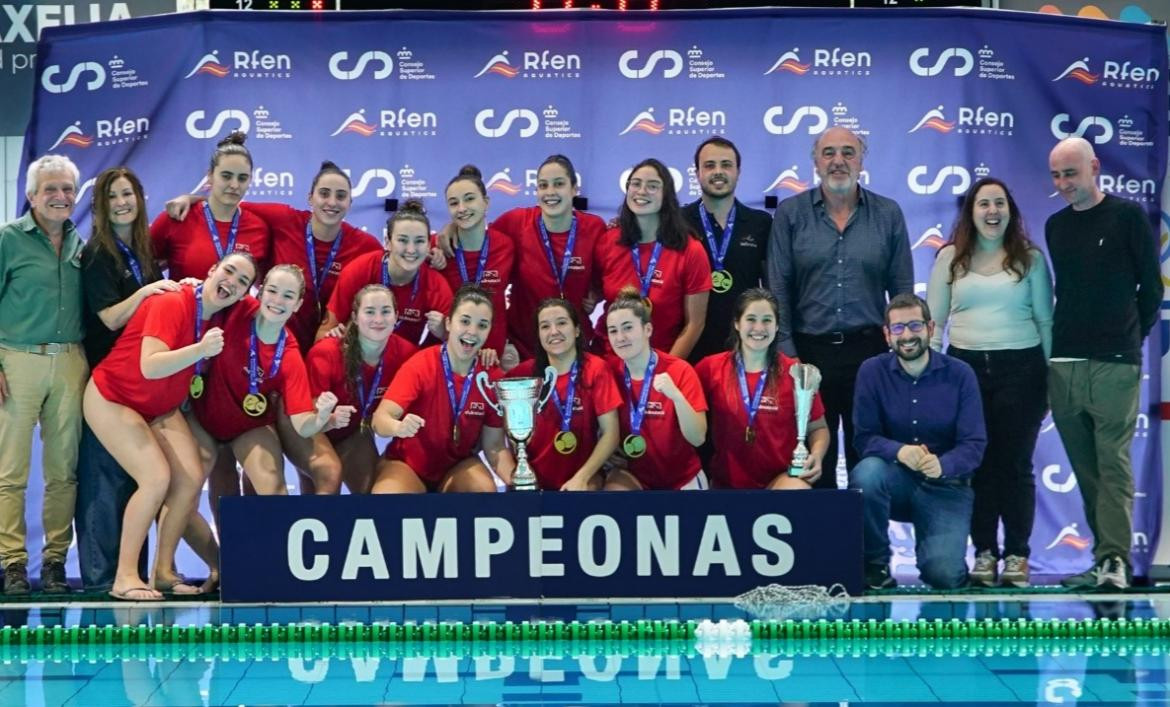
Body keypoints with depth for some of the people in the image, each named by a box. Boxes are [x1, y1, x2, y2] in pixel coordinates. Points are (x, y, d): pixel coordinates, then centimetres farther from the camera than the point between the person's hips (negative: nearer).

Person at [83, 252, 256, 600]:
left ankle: (163, 571, 6)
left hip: (162, 408, 8)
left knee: (191, 478, -7)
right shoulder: (171, 304, -25)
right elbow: (149, 367, -36)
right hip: (111, 399, -8)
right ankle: (125, 578, -12)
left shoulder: (221, 320, -2)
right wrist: (200, 349, -45)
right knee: (157, 479, -21)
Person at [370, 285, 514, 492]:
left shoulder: (493, 376, -9)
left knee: (486, 489, -28)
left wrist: (515, 480, -22)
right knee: (388, 493, -32)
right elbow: (381, 418, -27)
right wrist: (399, 427, -50)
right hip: (407, 463, -2)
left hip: (458, 465, 3)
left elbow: (494, 446, -3)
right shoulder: (421, 364, -18)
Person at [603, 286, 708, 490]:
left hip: (682, 477, -1)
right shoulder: (609, 370, -7)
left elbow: (698, 439, -20)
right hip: (631, 473, 1)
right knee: (613, 488, -27)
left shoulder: (679, 371, -14)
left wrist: (676, 396, -34)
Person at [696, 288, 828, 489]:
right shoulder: (710, 368, -2)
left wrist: (816, 455, -14)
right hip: (725, 481, 1)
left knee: (797, 490, -31)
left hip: (781, 477, -1)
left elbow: (818, 427, 6)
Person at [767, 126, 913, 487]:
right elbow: (778, 289, 0)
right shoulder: (790, 213, 2)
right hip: (810, 351, 0)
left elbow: (902, 290, 6)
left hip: (870, 351, 1)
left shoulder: (888, 214, 5)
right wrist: (786, 353, -5)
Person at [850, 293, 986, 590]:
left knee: (944, 576, -22)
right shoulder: (872, 371, -4)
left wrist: (943, 465, -31)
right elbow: (864, 437, -9)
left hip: (945, 486, -1)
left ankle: (936, 547, 18)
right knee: (866, 472, -35)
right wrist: (897, 451, -31)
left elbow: (974, 444, -10)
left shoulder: (960, 374, -5)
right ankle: (875, 562, -11)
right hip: (896, 481, 1)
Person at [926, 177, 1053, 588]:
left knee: (1015, 463, 0)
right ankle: (984, 552, 10)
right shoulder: (950, 258, 8)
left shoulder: (1030, 258, 6)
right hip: (966, 368, 1)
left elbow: (1045, 320, 6)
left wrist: (1050, 376, 2)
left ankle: (1017, 554, 8)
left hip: (1020, 368, -1)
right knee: (977, 465, 3)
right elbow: (934, 321, 9)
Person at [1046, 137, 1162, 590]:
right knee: (1085, 469, 5)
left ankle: (1115, 558, -10)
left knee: (1113, 464, -9)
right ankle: (1104, 557, 10)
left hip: (1114, 364, -5)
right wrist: (1059, 340, 13)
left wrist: (1133, 335, 7)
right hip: (1063, 364, 5)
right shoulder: (1055, 226, 14)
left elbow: (1150, 285, 4)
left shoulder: (1127, 216, 1)